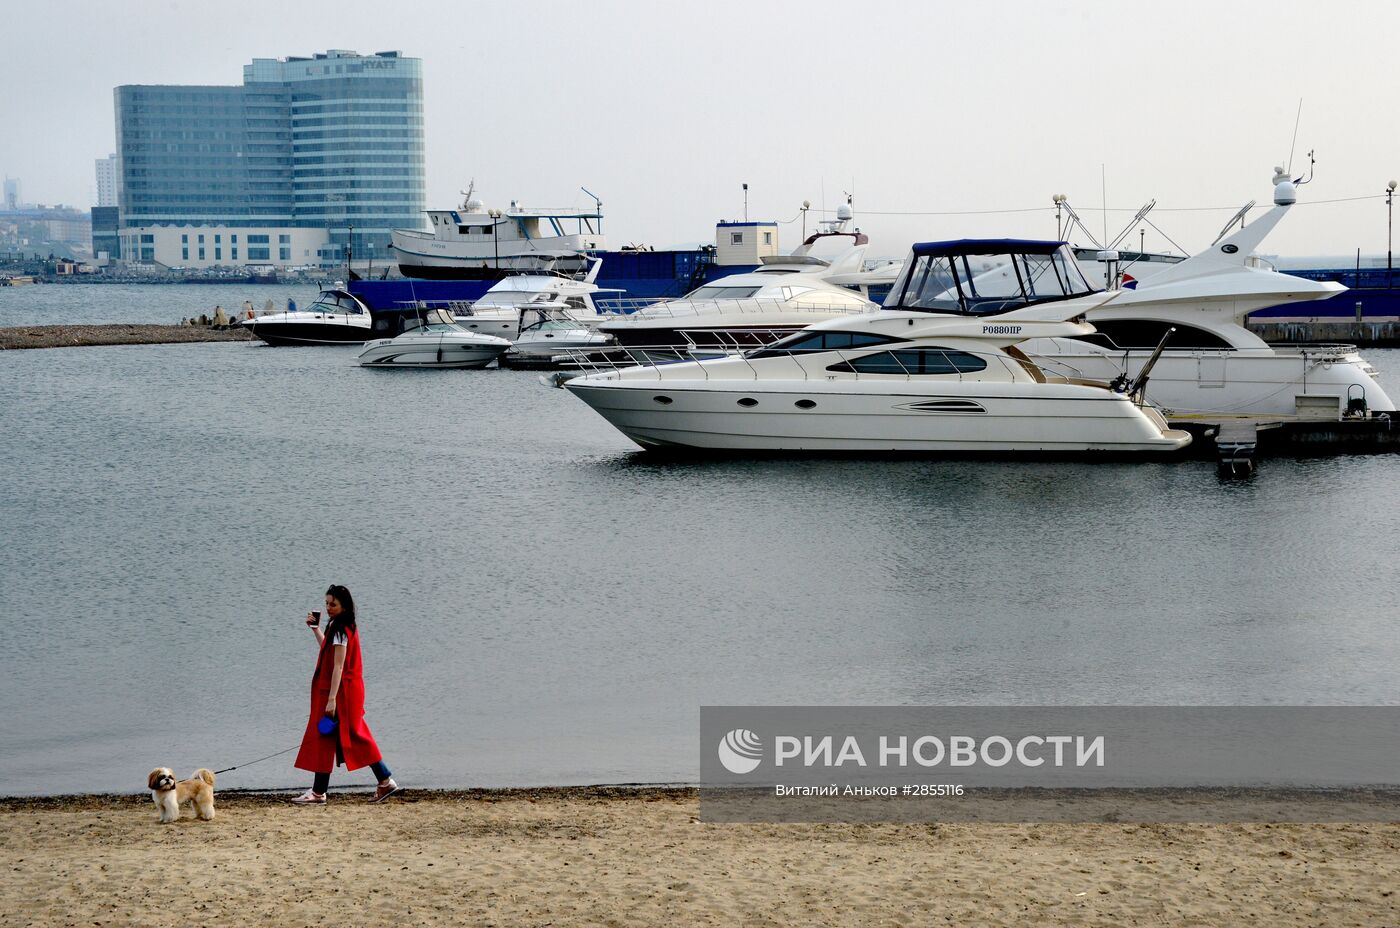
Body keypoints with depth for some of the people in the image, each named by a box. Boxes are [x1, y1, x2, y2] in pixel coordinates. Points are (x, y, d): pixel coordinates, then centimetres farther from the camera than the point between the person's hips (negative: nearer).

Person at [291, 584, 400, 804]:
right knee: (355, 738, 13)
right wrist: (316, 629, 25)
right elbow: (328, 650, 31)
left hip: (340, 691, -10)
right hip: (349, 691, 10)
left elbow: (338, 667, -22)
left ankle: (318, 793, 0)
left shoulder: (340, 630, -17)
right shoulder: (344, 627, 13)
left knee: (324, 740, -4)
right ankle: (386, 781, 13)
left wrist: (331, 699, -25)